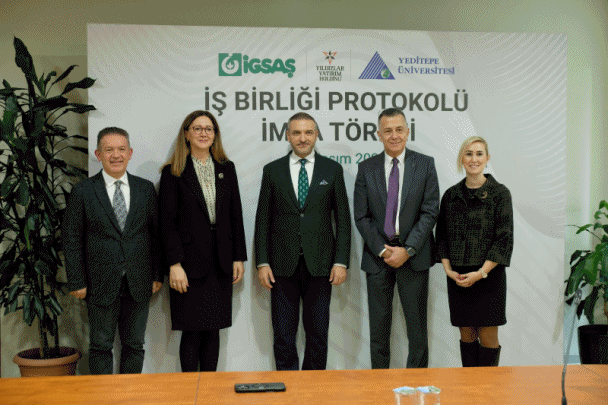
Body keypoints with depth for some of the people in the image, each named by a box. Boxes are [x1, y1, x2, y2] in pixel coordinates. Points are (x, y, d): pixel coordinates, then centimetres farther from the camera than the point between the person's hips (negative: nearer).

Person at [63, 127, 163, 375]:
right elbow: (71, 240, -1)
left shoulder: (146, 189, 6)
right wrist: (77, 282, -5)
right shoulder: (83, 192, -1)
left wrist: (157, 275, 3)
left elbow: (156, 233, 7)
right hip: (100, 286, -2)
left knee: (135, 345, 11)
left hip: (139, 284, 2)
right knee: (101, 346, 8)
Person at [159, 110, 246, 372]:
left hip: (220, 262, 4)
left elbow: (235, 216, 11)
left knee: (213, 330, 10)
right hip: (190, 261, -3)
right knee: (192, 331, 0)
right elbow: (167, 222, -5)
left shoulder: (226, 168, 11)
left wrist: (238, 257, 6)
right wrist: (174, 264, -13)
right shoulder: (173, 172, -1)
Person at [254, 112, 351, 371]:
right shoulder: (273, 170, 5)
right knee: (283, 335, 6)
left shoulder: (332, 170, 5)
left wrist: (341, 261, -4)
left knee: (318, 333, 9)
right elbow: (263, 220, 5)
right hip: (282, 265, 0)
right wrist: (262, 262, -2)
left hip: (319, 264, 0)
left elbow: (343, 219, 3)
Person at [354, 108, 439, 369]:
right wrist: (382, 250, -9)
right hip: (377, 256, 1)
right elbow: (361, 217, 1)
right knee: (378, 326, 9)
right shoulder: (366, 168, 4)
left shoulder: (425, 165, 2)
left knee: (417, 325, 8)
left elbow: (430, 212, -4)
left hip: (413, 256, -1)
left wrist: (407, 250, -12)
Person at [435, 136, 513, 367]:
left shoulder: (499, 193, -2)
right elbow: (442, 236, 11)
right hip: (457, 277, 3)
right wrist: (448, 269, -3)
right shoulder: (451, 195, 9)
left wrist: (481, 272, -14)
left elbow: (504, 238, -7)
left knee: (488, 337, 1)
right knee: (466, 335, 10)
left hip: (488, 276, -3)